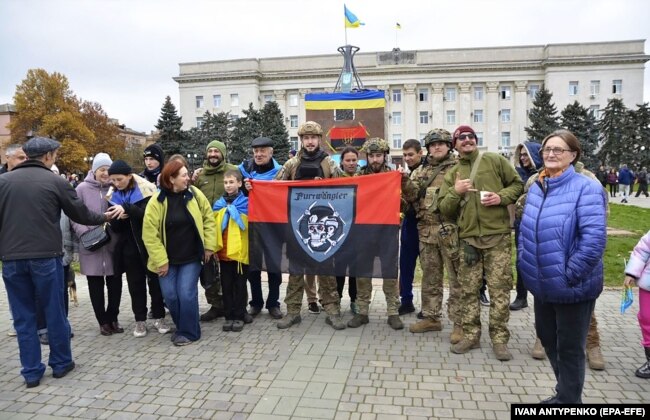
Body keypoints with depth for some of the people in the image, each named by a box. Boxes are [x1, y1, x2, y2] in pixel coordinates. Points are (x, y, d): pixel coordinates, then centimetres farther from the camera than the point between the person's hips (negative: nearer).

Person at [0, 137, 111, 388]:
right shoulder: (55, 182, -3)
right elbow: (80, 214, 5)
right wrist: (104, 217, 22)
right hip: (46, 257, -3)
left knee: (23, 316, 10)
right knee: (54, 312, 10)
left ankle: (31, 372, 16)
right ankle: (61, 363, 22)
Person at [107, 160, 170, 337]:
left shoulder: (146, 191, -9)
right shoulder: (114, 195, 6)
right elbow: (116, 227, 6)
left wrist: (127, 208, -33)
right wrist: (118, 218, -16)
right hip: (129, 246, 4)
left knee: (155, 281, 5)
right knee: (135, 284, 9)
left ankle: (159, 317, 16)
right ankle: (140, 320, 18)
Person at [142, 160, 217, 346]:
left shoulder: (194, 194, -5)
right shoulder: (157, 201, -11)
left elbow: (208, 218, 2)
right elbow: (150, 233, -10)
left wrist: (209, 245, -3)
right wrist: (160, 260, -12)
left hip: (191, 256, 0)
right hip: (167, 259, 0)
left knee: (187, 294, -5)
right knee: (170, 295, 3)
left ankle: (189, 331, 13)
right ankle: (182, 327, 28)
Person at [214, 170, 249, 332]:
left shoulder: (245, 203, -2)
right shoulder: (218, 204, 8)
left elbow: (249, 226, -3)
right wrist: (214, 247, 2)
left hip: (240, 251, -3)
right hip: (224, 252, 3)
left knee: (240, 285, 7)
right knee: (227, 286, 10)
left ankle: (239, 316, 17)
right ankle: (229, 316, 20)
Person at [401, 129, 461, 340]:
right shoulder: (420, 171, 15)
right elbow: (412, 196, 8)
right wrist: (406, 184, -11)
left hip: (451, 230, -4)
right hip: (426, 230, 5)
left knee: (456, 278, -1)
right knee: (430, 276, 12)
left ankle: (459, 323, 8)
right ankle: (431, 317, 24)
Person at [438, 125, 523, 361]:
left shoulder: (495, 160, 5)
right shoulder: (452, 174, 12)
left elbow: (518, 184, 9)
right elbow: (444, 209, 8)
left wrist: (502, 197, -10)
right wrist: (455, 192, -10)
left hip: (498, 236, -2)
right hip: (468, 238, 3)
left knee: (499, 289, 0)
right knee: (468, 289, 6)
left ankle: (499, 339, 12)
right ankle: (471, 335, 18)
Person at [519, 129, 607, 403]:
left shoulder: (586, 188, -16)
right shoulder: (536, 187, 7)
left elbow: (594, 238, -24)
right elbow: (526, 229, 15)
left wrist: (569, 274, -22)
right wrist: (524, 262, 7)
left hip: (572, 287, -8)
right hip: (542, 284, 8)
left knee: (569, 348, 9)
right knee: (547, 338, 22)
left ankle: (567, 400, 29)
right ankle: (567, 393, 45)